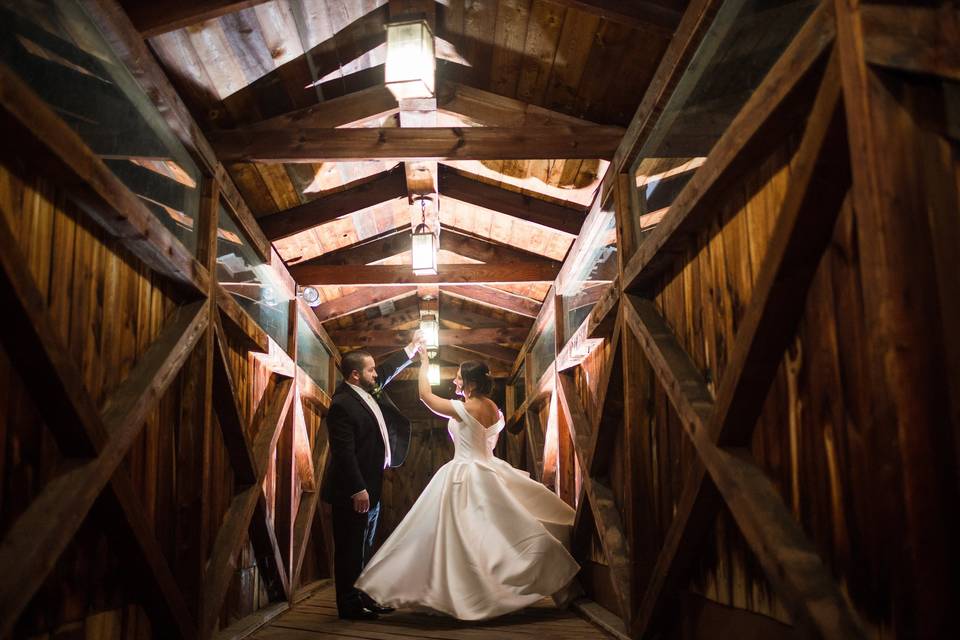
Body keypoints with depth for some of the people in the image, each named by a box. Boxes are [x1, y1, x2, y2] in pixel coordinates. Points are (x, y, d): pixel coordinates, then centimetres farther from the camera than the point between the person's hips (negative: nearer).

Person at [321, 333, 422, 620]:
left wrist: (413, 346, 28)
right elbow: (344, 452, -23)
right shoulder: (342, 405, -20)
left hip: (370, 486, 10)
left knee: (365, 547, 16)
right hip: (353, 491, -10)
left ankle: (364, 598, 26)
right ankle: (349, 605, 12)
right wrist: (357, 490, -23)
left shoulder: (368, 390, 7)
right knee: (351, 549, 1)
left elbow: (389, 369, 26)